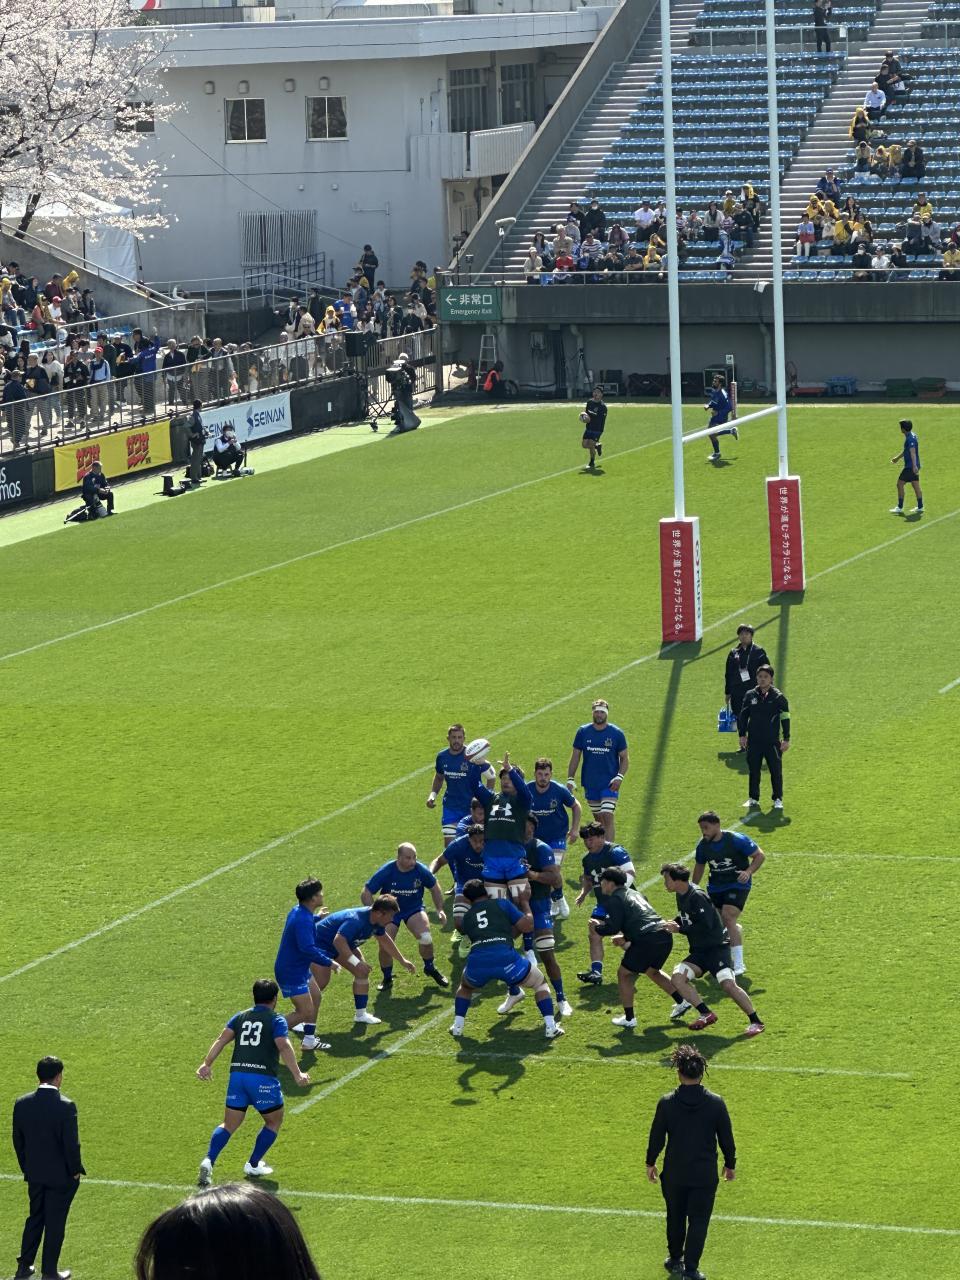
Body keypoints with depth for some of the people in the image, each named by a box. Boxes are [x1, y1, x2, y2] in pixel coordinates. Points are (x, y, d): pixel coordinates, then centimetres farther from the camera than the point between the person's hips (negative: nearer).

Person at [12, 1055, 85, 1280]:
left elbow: (18, 1140, 3)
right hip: (61, 1175, -5)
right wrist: (75, 1170, -4)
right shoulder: (66, 1106, -21)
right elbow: (71, 1143, -18)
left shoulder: (22, 1104, -5)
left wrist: (26, 1167, 14)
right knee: (55, 1222, 7)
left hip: (34, 1175, 5)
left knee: (35, 1218, 20)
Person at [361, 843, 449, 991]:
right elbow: (366, 893, -14)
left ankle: (430, 969, 9)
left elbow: (434, 888, 4)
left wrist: (439, 910, -3)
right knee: (384, 945, -15)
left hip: (414, 908, 1)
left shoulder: (421, 870, -17)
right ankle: (387, 979, 12)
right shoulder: (385, 872, -22)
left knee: (426, 938, -21)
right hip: (389, 911, -1)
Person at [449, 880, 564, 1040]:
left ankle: (457, 1026, 27)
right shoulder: (502, 903, 18)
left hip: (476, 963, 2)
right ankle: (550, 1027, 10)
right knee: (540, 983, 22)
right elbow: (527, 925, 15)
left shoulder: (467, 918, 27)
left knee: (465, 986, 39)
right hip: (505, 959, -2)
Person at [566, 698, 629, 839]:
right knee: (598, 818, 12)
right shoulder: (583, 732, 3)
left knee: (608, 817, -14)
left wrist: (620, 777, -13)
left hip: (609, 784, -3)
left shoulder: (617, 733, -3)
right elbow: (575, 757, 8)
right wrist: (570, 779, 1)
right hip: (590, 784, 3)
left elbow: (624, 758, 2)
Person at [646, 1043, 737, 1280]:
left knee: (675, 1217, 20)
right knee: (699, 1221, 7)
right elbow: (727, 1138, -2)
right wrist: (730, 1164, 14)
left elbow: (656, 1137, -2)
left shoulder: (667, 1103, -12)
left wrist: (650, 1163, 14)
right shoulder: (716, 1103, -11)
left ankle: (675, 1260, 34)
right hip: (705, 1174, -1)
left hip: (674, 1174, 1)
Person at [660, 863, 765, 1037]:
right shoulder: (681, 896, 8)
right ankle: (706, 1014, -6)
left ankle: (755, 1022, -11)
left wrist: (679, 929, -19)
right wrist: (673, 922, 7)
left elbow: (705, 926, -26)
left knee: (728, 984, -24)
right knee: (678, 978, -13)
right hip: (699, 951, 9)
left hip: (717, 947, -9)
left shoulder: (697, 897, -19)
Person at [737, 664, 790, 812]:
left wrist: (786, 739, -3)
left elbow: (785, 718, 0)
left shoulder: (778, 697, -4)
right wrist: (742, 735, 8)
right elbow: (743, 716, 13)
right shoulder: (750, 696, 4)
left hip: (772, 741, -3)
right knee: (753, 770, 7)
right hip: (753, 741, 3)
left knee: (776, 770, -1)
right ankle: (753, 798, 18)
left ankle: (778, 799, 10)